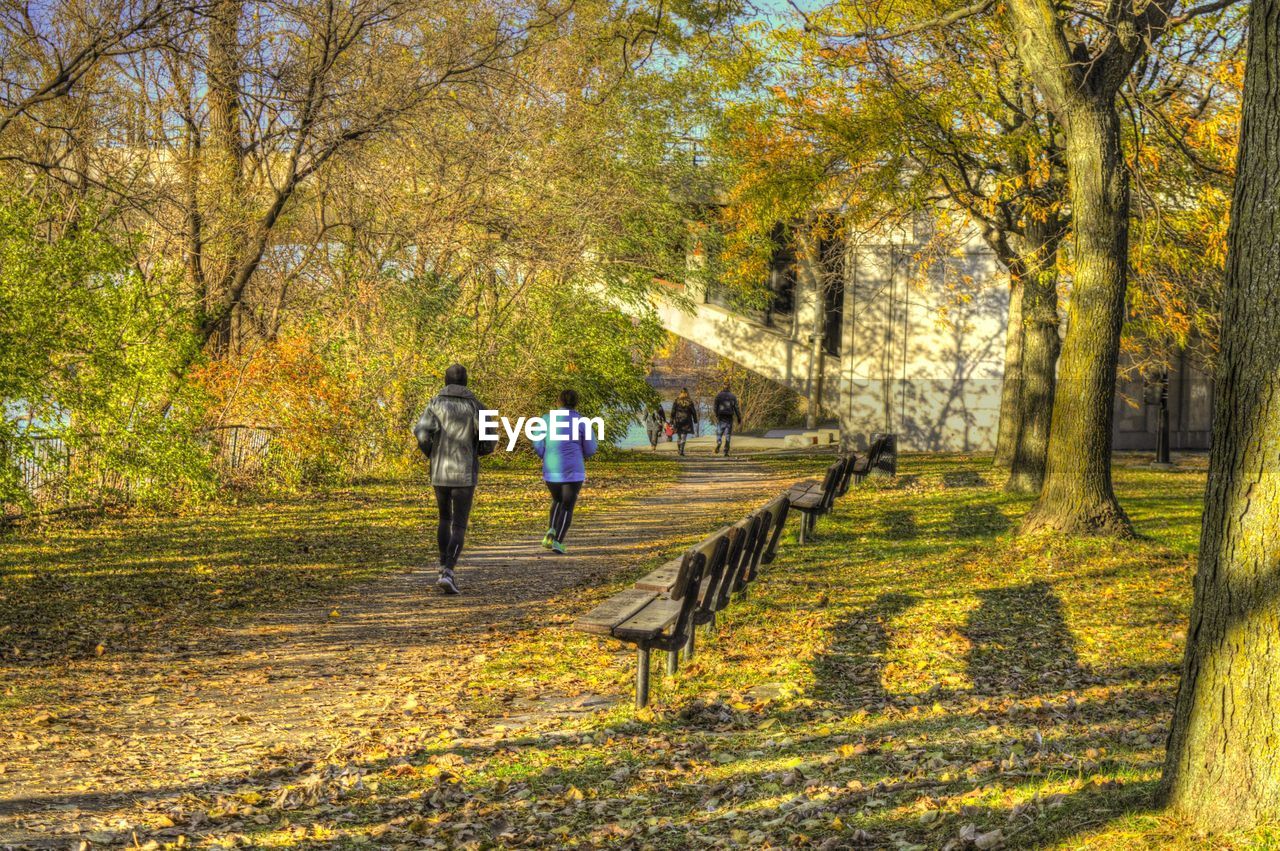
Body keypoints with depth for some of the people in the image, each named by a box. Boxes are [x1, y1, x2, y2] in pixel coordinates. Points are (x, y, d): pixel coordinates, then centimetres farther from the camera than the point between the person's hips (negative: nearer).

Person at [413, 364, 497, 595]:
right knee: (459, 526, -3)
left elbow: (422, 433, -17)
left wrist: (432, 454, 5)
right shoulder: (474, 406, -3)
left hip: (439, 474, 2)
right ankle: (447, 574, -21)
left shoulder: (435, 404, -1)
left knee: (445, 519, 25)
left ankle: (445, 568, 28)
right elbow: (490, 442, -5)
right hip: (465, 475, -2)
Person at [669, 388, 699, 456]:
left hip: (678, 421, 1)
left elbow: (673, 412, -3)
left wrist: (671, 423, 1)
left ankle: (678, 450, 26)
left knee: (679, 437, 16)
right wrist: (695, 422, 12)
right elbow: (693, 412, 1)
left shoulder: (676, 401, -3)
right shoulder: (690, 401, -4)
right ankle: (681, 450, -9)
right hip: (686, 421, -1)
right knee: (683, 437, 0)